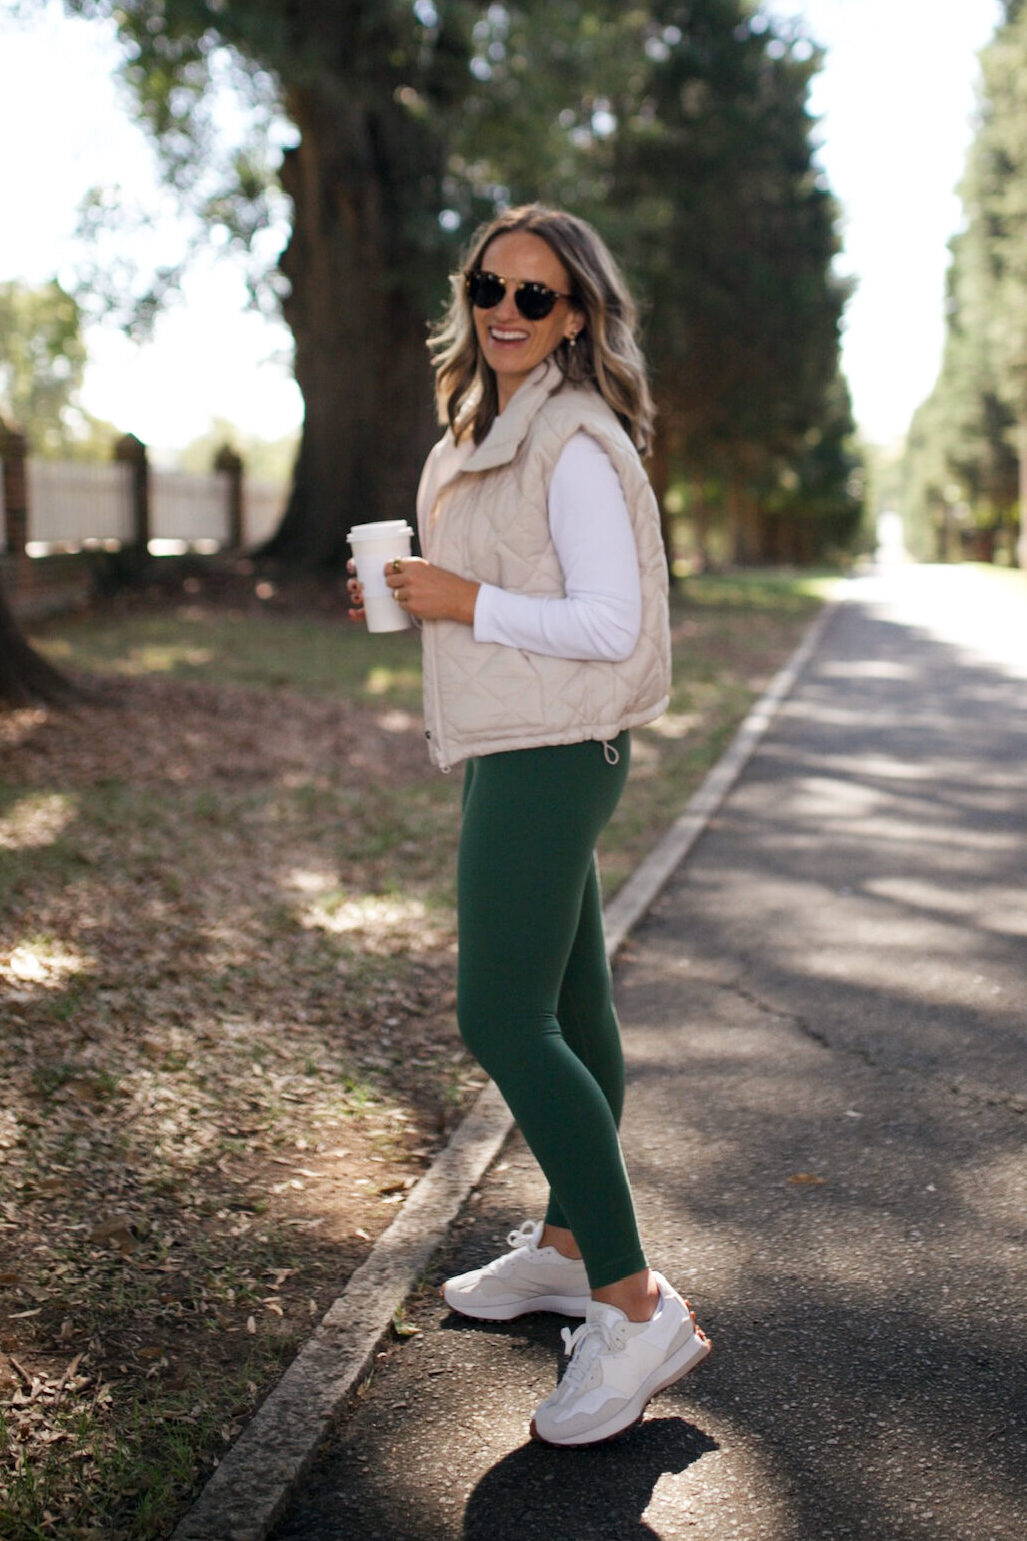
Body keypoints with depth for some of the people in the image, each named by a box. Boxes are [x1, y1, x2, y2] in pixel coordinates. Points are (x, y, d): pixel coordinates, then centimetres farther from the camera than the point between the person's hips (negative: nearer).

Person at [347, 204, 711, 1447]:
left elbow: (611, 623, -19)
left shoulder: (575, 443, -14)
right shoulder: (486, 433, 16)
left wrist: (465, 602, -16)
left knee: (503, 1021, -13)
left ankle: (638, 1309, -6)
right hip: (516, 749, 10)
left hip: (553, 752, -10)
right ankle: (564, 1249, 29)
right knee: (564, 1014, 16)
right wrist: (413, 596, 6)